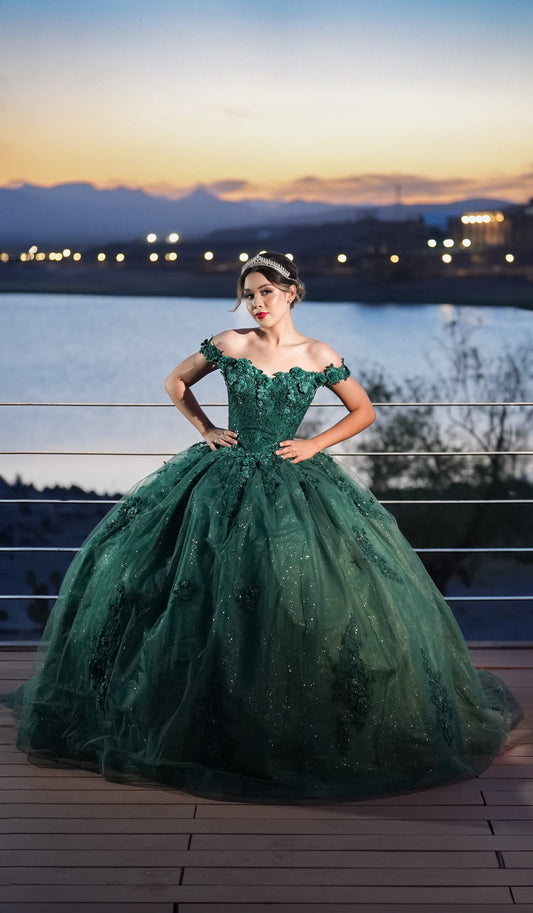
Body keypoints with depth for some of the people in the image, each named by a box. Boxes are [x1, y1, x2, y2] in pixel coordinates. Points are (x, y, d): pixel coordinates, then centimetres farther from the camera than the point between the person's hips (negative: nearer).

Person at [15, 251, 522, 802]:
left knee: (305, 604, -6)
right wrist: (205, 429, 5)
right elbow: (176, 382, 14)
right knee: (210, 594, -2)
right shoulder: (229, 344, 0)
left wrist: (314, 444, -1)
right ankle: (215, 714, 15)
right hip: (225, 481, 1)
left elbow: (364, 411, 9)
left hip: (292, 484, -1)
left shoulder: (320, 357, -1)